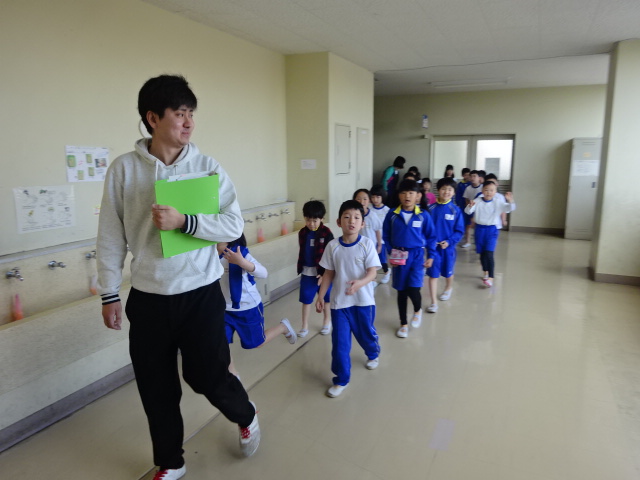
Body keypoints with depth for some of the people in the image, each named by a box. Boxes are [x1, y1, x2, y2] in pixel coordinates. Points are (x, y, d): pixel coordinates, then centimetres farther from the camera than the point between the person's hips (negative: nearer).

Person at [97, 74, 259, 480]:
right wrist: (109, 294, 4)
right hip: (147, 298, 2)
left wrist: (183, 221, -22)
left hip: (202, 293, -1)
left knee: (208, 376, 7)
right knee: (157, 389, 13)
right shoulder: (124, 169, -4)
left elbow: (234, 226, -8)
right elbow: (111, 238, 1)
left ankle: (246, 416, 42)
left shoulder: (208, 167, -5)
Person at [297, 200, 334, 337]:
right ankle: (305, 326, 18)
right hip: (307, 271, 4)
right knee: (306, 299, 7)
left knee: (325, 298, 14)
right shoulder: (303, 232, 0)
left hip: (323, 272, -3)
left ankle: (327, 322, 34)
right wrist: (300, 269, 11)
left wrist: (325, 273, -18)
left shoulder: (326, 233, -15)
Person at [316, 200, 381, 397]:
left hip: (363, 300, -1)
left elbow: (372, 272, -16)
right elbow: (329, 273, 2)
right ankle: (341, 380, 20)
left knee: (366, 334, 21)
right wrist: (320, 296, 2)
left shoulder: (367, 244, -13)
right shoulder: (333, 246, -6)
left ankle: (373, 354, 55)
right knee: (340, 342, 3)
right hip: (339, 301, 1)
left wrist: (360, 283, -36)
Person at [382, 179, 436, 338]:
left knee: (413, 289, -13)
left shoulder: (423, 215, -6)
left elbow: (431, 236, 3)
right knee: (401, 291, 10)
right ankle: (403, 324, 27)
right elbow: (386, 235, 4)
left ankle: (418, 310, 23)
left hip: (417, 255, -1)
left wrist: (431, 255, 1)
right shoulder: (392, 214, -5)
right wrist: (390, 252, -5)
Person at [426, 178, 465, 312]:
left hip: (448, 246, 0)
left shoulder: (456, 210, -7)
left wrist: (449, 241, -16)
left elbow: (459, 230, -4)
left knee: (448, 272, 20)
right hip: (433, 247, 0)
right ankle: (433, 302, 8)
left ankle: (448, 288, 50)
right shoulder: (431, 208, -6)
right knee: (433, 274, 0)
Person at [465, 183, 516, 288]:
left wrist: (510, 201, -33)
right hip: (480, 229, 2)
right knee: (482, 253, 12)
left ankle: (490, 277, -10)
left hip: (492, 229, -2)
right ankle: (486, 272, 31)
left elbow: (509, 209, -12)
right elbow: (468, 212, -10)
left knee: (489, 253, -13)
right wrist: (470, 206, -33)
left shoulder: (498, 202, -6)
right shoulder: (477, 201, -5)